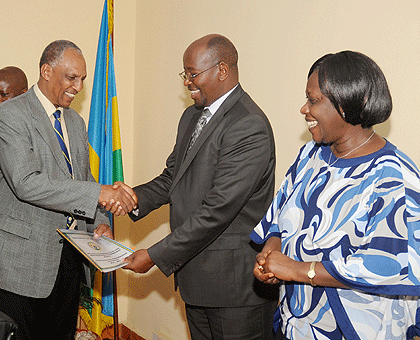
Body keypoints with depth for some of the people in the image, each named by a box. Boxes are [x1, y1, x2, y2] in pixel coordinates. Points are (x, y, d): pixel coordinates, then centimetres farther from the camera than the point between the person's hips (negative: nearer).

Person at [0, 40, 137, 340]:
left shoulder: (76, 121, 14)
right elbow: (26, 183, -24)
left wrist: (99, 222, -1)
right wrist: (98, 194, -28)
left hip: (70, 256, 7)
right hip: (26, 257, -7)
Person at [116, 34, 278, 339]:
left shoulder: (250, 128, -22)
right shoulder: (192, 116, 11)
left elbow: (218, 209, -25)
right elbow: (173, 177, 15)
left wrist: (155, 256, -21)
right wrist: (136, 197, -6)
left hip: (235, 282, -8)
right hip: (195, 273, 9)